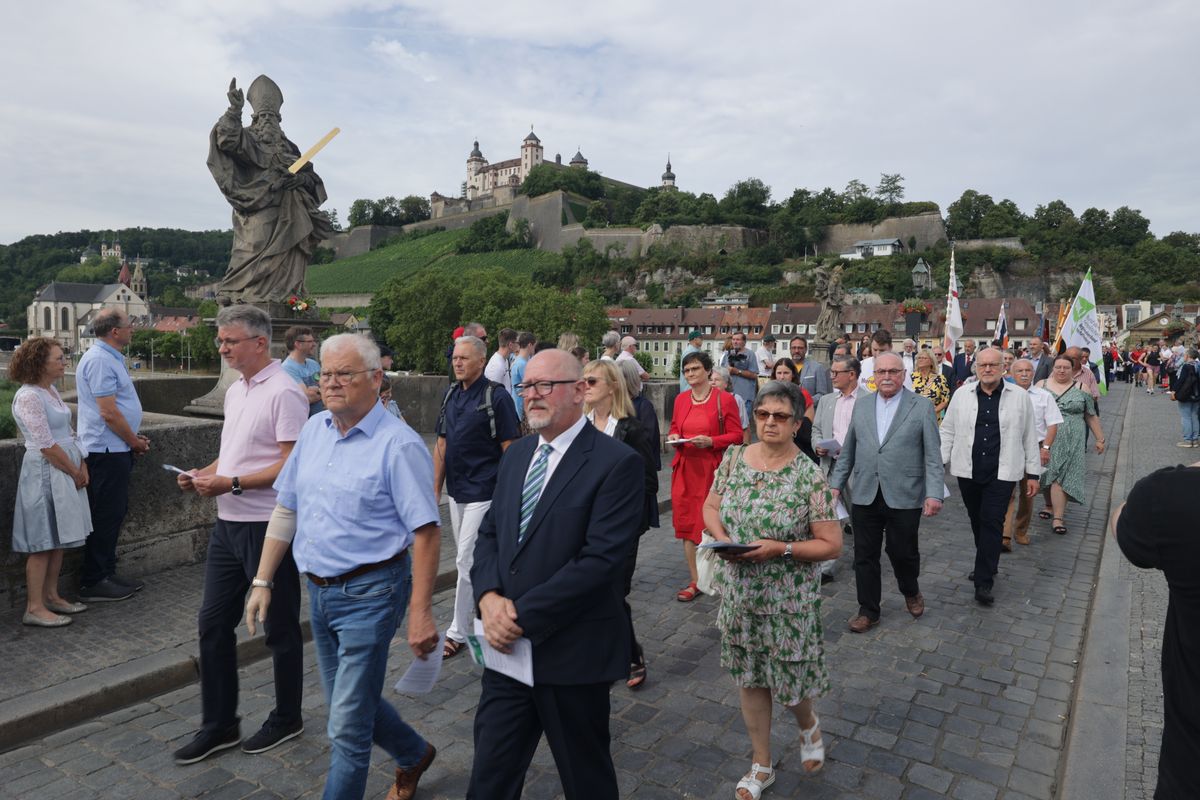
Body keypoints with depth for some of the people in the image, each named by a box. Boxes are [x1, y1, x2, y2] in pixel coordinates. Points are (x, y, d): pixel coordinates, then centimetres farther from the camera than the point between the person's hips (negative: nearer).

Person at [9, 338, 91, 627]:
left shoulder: (51, 391, 10)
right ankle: (34, 608, 7)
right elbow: (46, 445, -19)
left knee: (59, 539, 14)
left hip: (67, 472, 9)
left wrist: (82, 466, 4)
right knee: (42, 543, -2)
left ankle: (51, 596, 25)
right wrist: (75, 473, -10)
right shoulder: (28, 397, -17)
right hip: (45, 474, -9)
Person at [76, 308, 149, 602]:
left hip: (116, 449, 10)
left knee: (115, 512, 16)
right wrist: (134, 442, -10)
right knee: (106, 516, -3)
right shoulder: (99, 360, -18)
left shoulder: (110, 357, 15)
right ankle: (93, 583, 7)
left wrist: (134, 437, 15)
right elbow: (109, 413, -21)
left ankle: (107, 573, 25)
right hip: (106, 450, -10)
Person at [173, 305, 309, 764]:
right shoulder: (235, 391, 12)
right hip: (229, 524, 9)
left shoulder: (284, 392, -16)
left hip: (268, 526, -9)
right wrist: (202, 475, 4)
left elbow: (291, 466, -21)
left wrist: (230, 483, -22)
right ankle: (218, 726, 28)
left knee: (280, 627, 7)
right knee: (213, 622, 13)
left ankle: (287, 719, 26)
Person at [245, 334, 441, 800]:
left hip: (369, 595, -8)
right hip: (319, 591, 8)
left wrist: (421, 614, -21)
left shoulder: (398, 444, -17)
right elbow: (286, 509, 11)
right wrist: (262, 581, 9)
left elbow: (425, 532, -19)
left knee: (347, 725, 1)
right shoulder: (314, 430, 5)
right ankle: (414, 755, 47)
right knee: (349, 702, 22)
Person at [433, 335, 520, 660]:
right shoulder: (451, 394, 9)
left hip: (484, 492, -7)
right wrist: (436, 488, 12)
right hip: (456, 491, 7)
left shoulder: (496, 397, -12)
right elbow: (442, 444, 13)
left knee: (466, 559, -5)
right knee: (466, 558, 16)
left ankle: (459, 632, 8)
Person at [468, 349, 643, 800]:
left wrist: (524, 615, -19)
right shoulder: (516, 455, 9)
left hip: (572, 655, -5)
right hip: (508, 644, 6)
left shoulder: (617, 463, -15)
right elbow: (489, 533, 10)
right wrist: (489, 597, -8)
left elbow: (601, 559, -21)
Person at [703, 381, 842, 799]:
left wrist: (780, 549, -24)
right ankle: (762, 764, 37)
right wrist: (722, 539, -11)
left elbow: (831, 545, -12)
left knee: (791, 679, 10)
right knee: (749, 679, 15)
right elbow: (710, 506, 9)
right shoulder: (733, 458, -3)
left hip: (789, 599, -4)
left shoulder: (810, 476, -16)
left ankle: (808, 725, 47)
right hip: (739, 592, 4)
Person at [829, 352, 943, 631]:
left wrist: (934, 493, -12)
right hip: (864, 495, 3)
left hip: (904, 497, -3)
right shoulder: (861, 404, 8)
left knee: (903, 552, 8)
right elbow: (848, 451, 12)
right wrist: (836, 483, 8)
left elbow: (932, 455, -4)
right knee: (864, 556, 8)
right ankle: (868, 611, 24)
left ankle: (911, 592, 40)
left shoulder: (922, 406, -2)